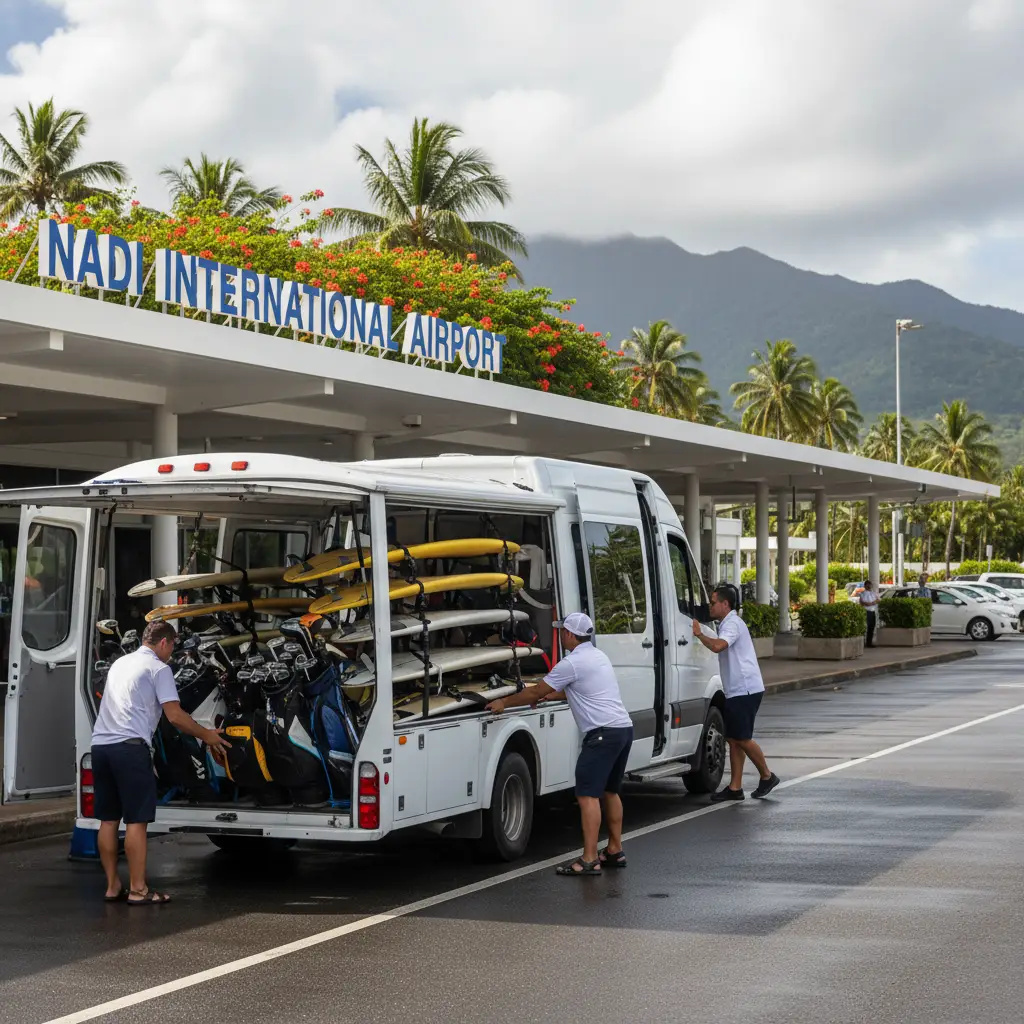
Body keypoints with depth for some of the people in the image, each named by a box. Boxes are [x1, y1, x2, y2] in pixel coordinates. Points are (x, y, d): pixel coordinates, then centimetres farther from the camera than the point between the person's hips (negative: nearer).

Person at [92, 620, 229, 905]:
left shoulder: (120, 663, 23)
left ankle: (113, 886, 17)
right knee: (136, 820, -4)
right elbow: (175, 716, -7)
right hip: (130, 746, -8)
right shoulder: (158, 668, -1)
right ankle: (138, 890, -3)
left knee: (108, 819, 12)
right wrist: (207, 735, 6)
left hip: (100, 744, 8)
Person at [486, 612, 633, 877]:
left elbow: (535, 692, -5)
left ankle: (589, 860, -14)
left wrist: (504, 702, 7)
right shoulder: (598, 656, 17)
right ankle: (614, 851, 25)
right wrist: (554, 695, 36)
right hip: (624, 728, 10)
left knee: (587, 795, -10)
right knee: (610, 792, 20)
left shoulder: (572, 664, -11)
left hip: (603, 733, -10)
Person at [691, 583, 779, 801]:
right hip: (736, 691, 10)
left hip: (745, 690, -10)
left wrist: (699, 634, -20)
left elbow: (717, 646, -31)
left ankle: (767, 777, 11)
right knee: (733, 739, 7)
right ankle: (735, 788, 7)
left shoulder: (732, 624, -14)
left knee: (742, 739, -6)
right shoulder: (728, 623, 19)